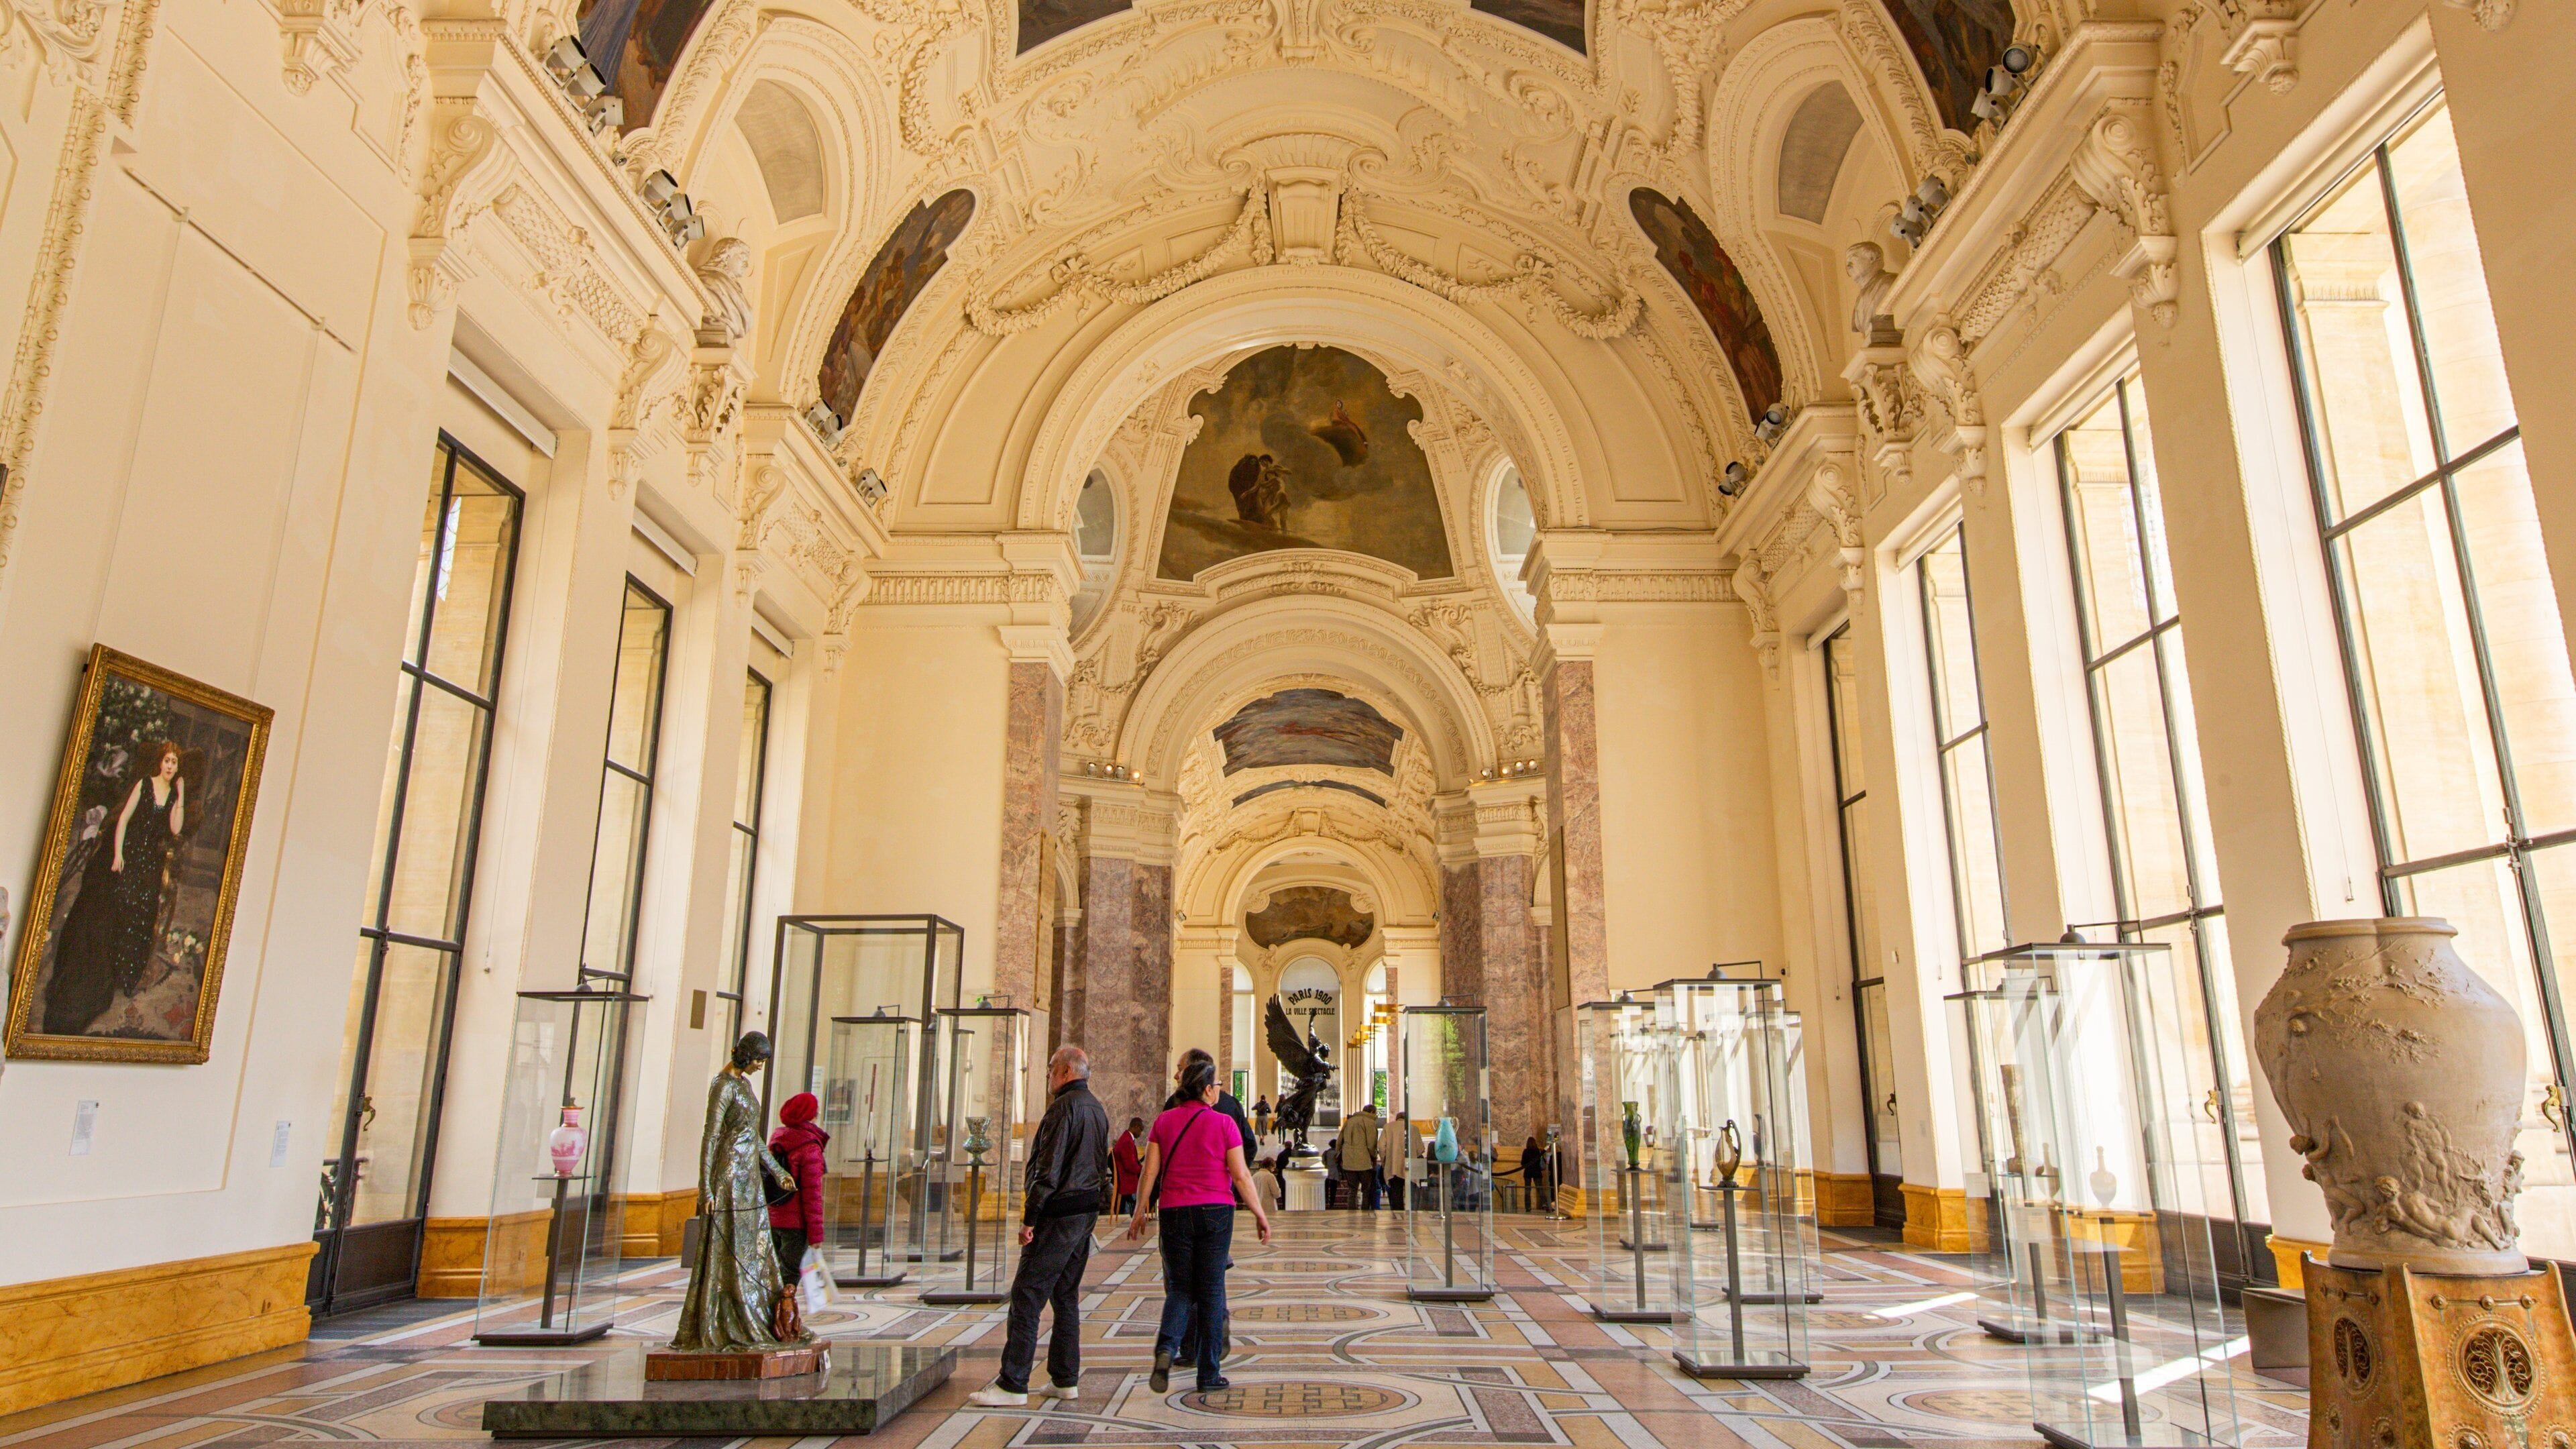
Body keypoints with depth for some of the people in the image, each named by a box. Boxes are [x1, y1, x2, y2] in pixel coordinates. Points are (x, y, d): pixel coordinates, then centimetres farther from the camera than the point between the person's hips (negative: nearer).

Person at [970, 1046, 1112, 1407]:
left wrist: (1029, 1218, -16)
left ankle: (1012, 1385, -5)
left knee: (1027, 1295, -6)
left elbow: (1049, 1169, -19)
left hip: (1059, 1214, -10)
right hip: (1087, 1210, 10)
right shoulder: (1097, 1109, 15)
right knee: (1066, 1295, 15)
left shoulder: (1064, 1107, -14)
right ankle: (1065, 1379, 18)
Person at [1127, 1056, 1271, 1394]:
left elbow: (1150, 1170, 3)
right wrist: (1260, 1214, 4)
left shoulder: (1164, 1121, 3)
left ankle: (1166, 1347, -14)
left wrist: (1140, 1211, 13)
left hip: (1174, 1212, 2)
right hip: (1216, 1211, -2)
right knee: (1211, 1290, 7)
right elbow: (1241, 1175, -5)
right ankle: (1209, 1374, 9)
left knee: (1179, 1287, 13)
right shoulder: (1223, 1123, -5)